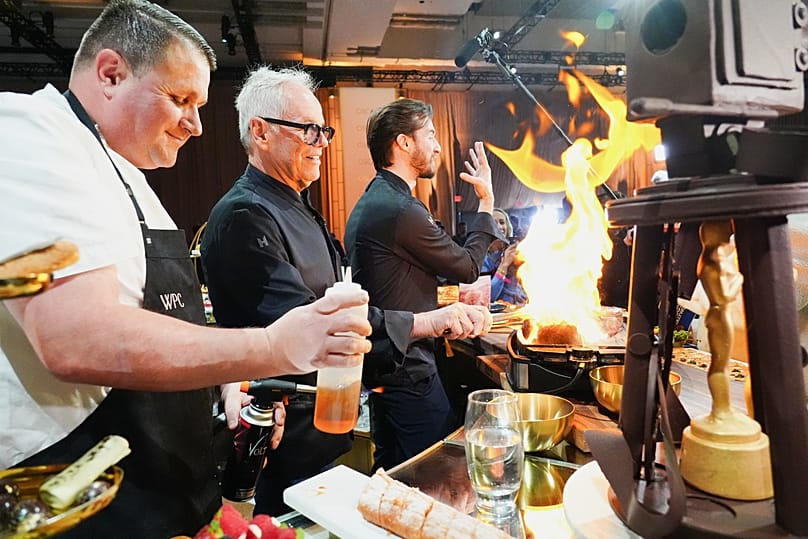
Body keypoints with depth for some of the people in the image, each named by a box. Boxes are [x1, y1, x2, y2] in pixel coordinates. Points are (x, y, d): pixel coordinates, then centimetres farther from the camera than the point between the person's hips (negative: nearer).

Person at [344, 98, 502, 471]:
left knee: (390, 472, 23)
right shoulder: (402, 210, -22)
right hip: (408, 369, -10)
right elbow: (468, 267, -10)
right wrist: (486, 201, 1)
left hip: (380, 364, 10)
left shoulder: (370, 202, 11)